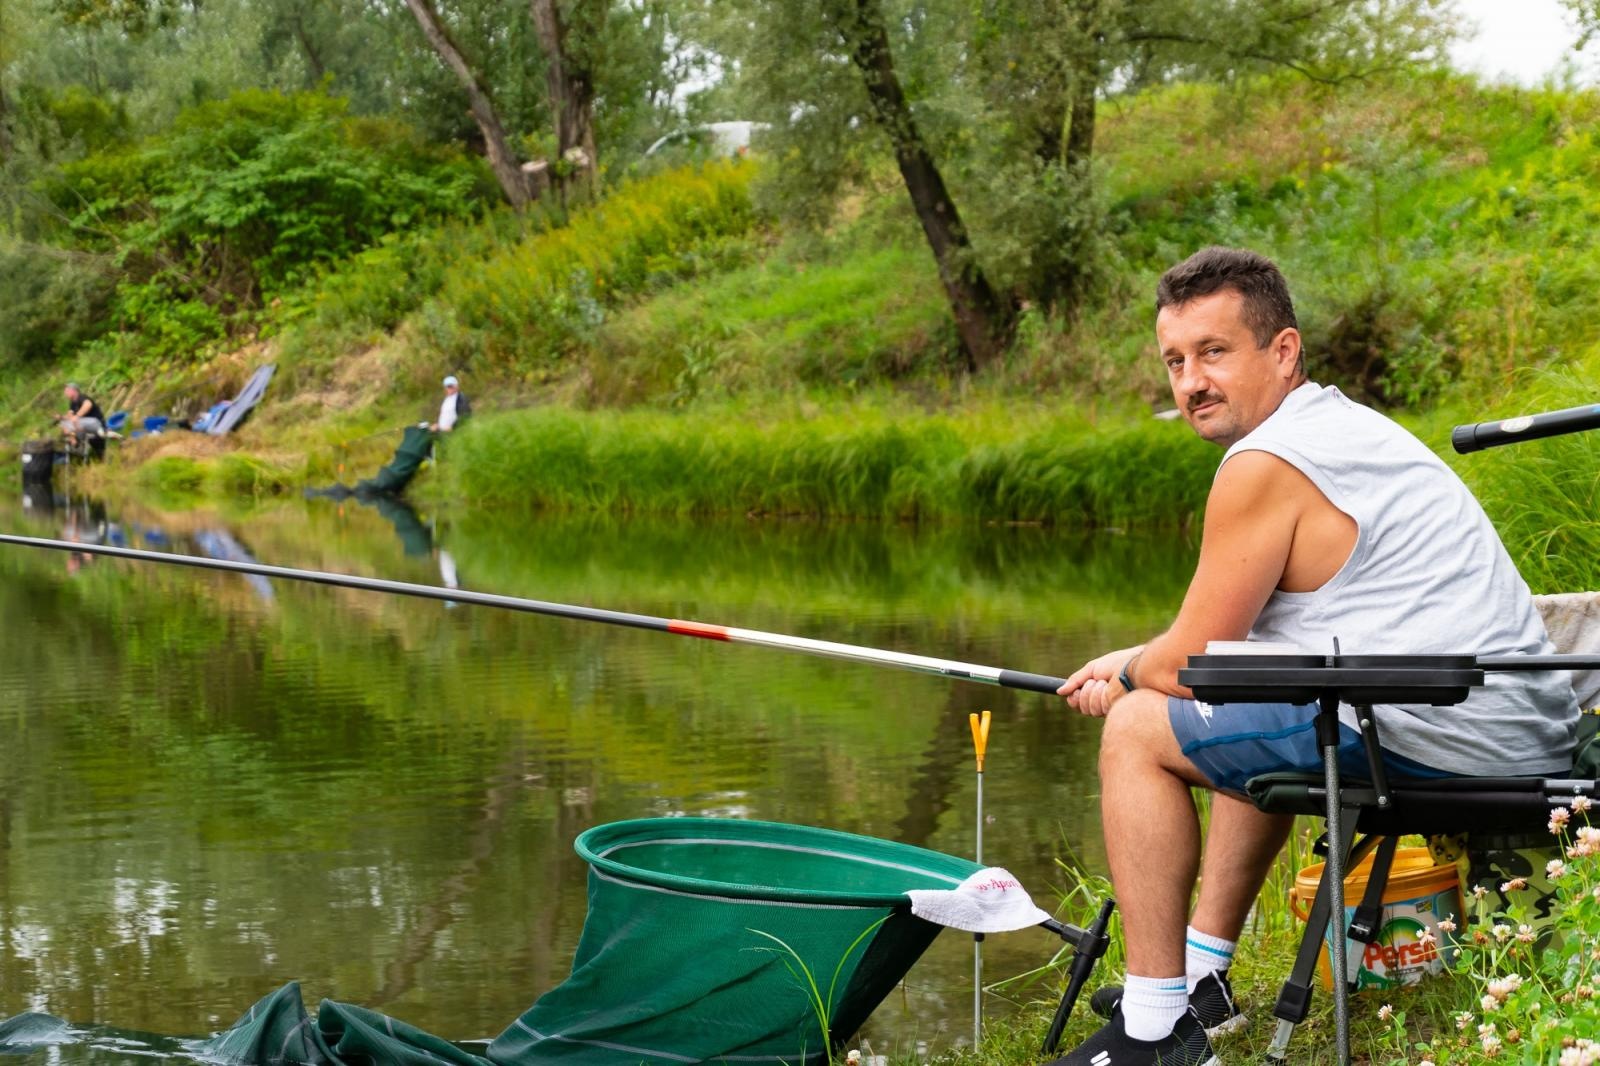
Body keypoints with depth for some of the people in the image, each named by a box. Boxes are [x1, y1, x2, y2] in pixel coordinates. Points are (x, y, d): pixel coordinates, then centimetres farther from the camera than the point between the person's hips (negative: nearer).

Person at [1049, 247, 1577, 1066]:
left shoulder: (1265, 463, -12)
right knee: (1249, 707, 33)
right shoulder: (1346, 424, 19)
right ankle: (1201, 975, 36)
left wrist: (1127, 678, 15)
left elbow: (1186, 666, -5)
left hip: (1438, 738, -10)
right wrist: (1140, 663, 28)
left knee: (1138, 731, -1)